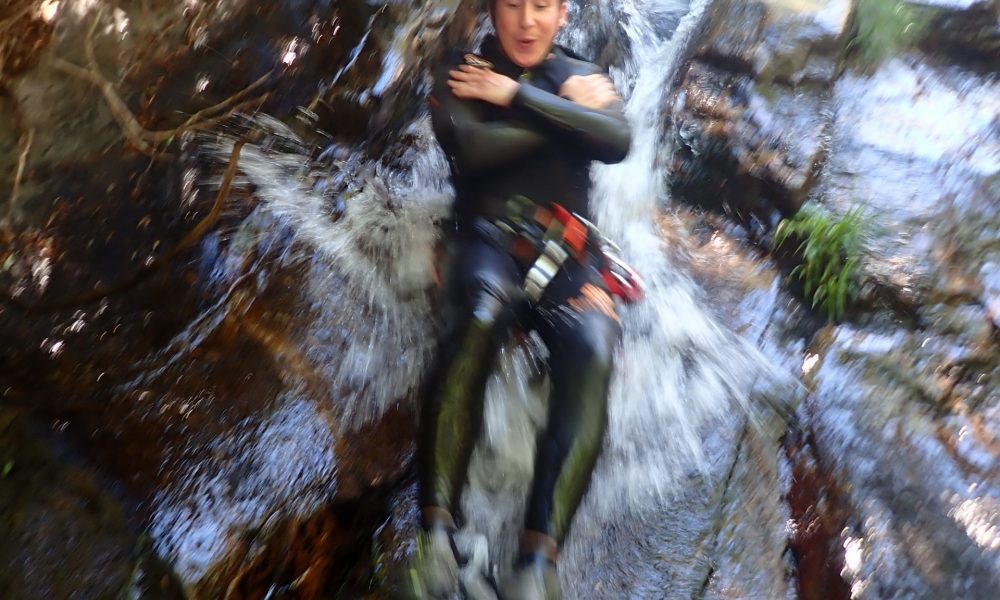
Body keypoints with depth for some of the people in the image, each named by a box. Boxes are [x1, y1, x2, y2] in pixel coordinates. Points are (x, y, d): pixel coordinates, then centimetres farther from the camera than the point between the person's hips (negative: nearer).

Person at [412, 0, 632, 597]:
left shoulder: (585, 76, 20)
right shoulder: (461, 74, 15)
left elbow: (616, 141, -3)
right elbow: (472, 150, -7)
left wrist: (517, 96, -4)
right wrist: (564, 112, 1)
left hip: (568, 249, 2)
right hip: (490, 238, -1)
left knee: (593, 353, -30)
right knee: (486, 309, -37)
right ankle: (435, 527, -38)